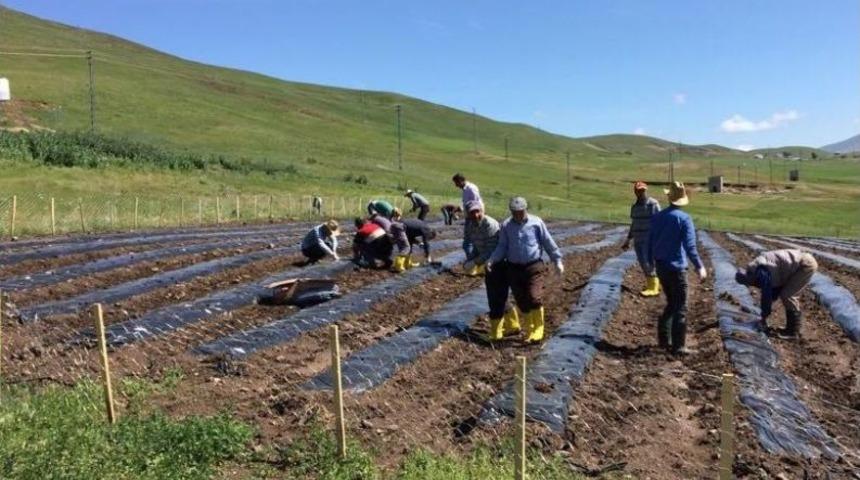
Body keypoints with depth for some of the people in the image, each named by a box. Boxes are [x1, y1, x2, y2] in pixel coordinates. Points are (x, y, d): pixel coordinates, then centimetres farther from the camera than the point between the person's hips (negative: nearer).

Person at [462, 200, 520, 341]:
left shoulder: (490, 225, -24)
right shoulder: (471, 227, 3)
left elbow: (492, 251, -27)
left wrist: (474, 263, -25)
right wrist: (468, 260, -3)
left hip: (501, 264, -9)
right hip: (490, 265, 9)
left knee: (497, 299, -3)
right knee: (493, 298, 17)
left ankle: (495, 333, 10)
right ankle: (513, 326, 33)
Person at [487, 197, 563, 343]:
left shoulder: (536, 222, -4)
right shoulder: (506, 225, 0)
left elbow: (548, 242, 2)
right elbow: (502, 247, 3)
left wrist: (557, 261, 4)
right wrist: (491, 260, -12)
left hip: (534, 267, -2)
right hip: (514, 268, 3)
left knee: (534, 298, -14)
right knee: (522, 302, 8)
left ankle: (538, 330, 6)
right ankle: (529, 331, 25)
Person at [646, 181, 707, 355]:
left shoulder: (657, 217, 5)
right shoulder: (684, 218, -12)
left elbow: (650, 242, 11)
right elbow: (690, 246, -18)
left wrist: (651, 262, 22)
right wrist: (699, 267, -13)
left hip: (661, 267, 6)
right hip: (676, 267, -6)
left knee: (671, 303, 20)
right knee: (680, 307, 3)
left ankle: (663, 338, 21)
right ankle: (678, 346, 4)